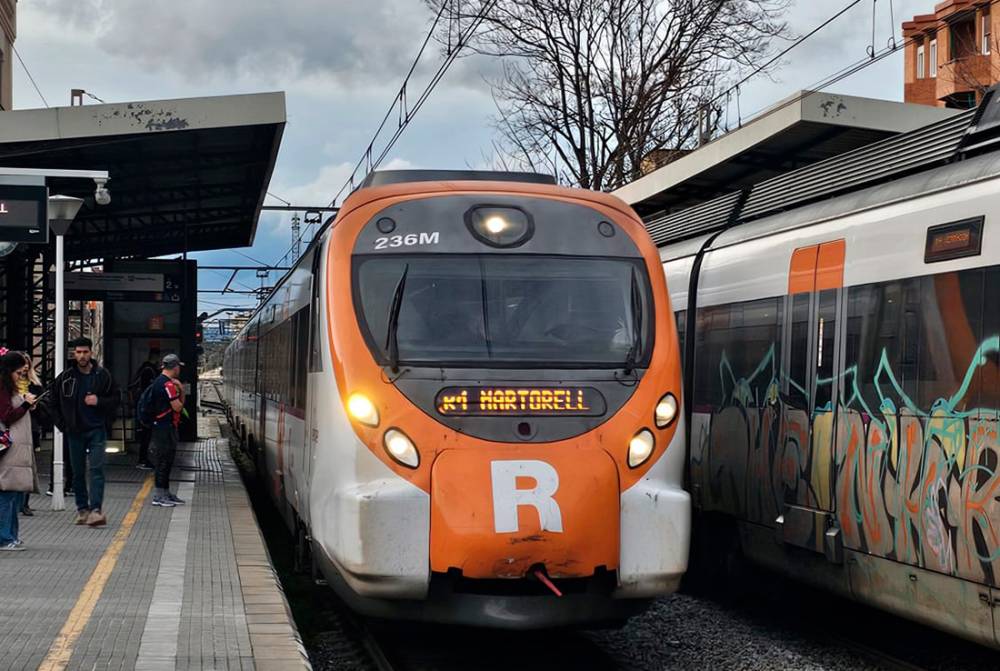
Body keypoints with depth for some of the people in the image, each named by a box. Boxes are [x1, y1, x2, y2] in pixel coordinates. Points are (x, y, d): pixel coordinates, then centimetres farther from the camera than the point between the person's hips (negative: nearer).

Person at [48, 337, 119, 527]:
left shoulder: (102, 376, -1)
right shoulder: (66, 377, 3)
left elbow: (115, 399, 4)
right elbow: (53, 400, 12)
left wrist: (99, 401, -14)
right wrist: (61, 423, 5)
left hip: (97, 430, -2)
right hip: (75, 431, 3)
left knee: (97, 469, -11)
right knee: (78, 472, 8)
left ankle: (95, 510, -16)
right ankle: (82, 509, 17)